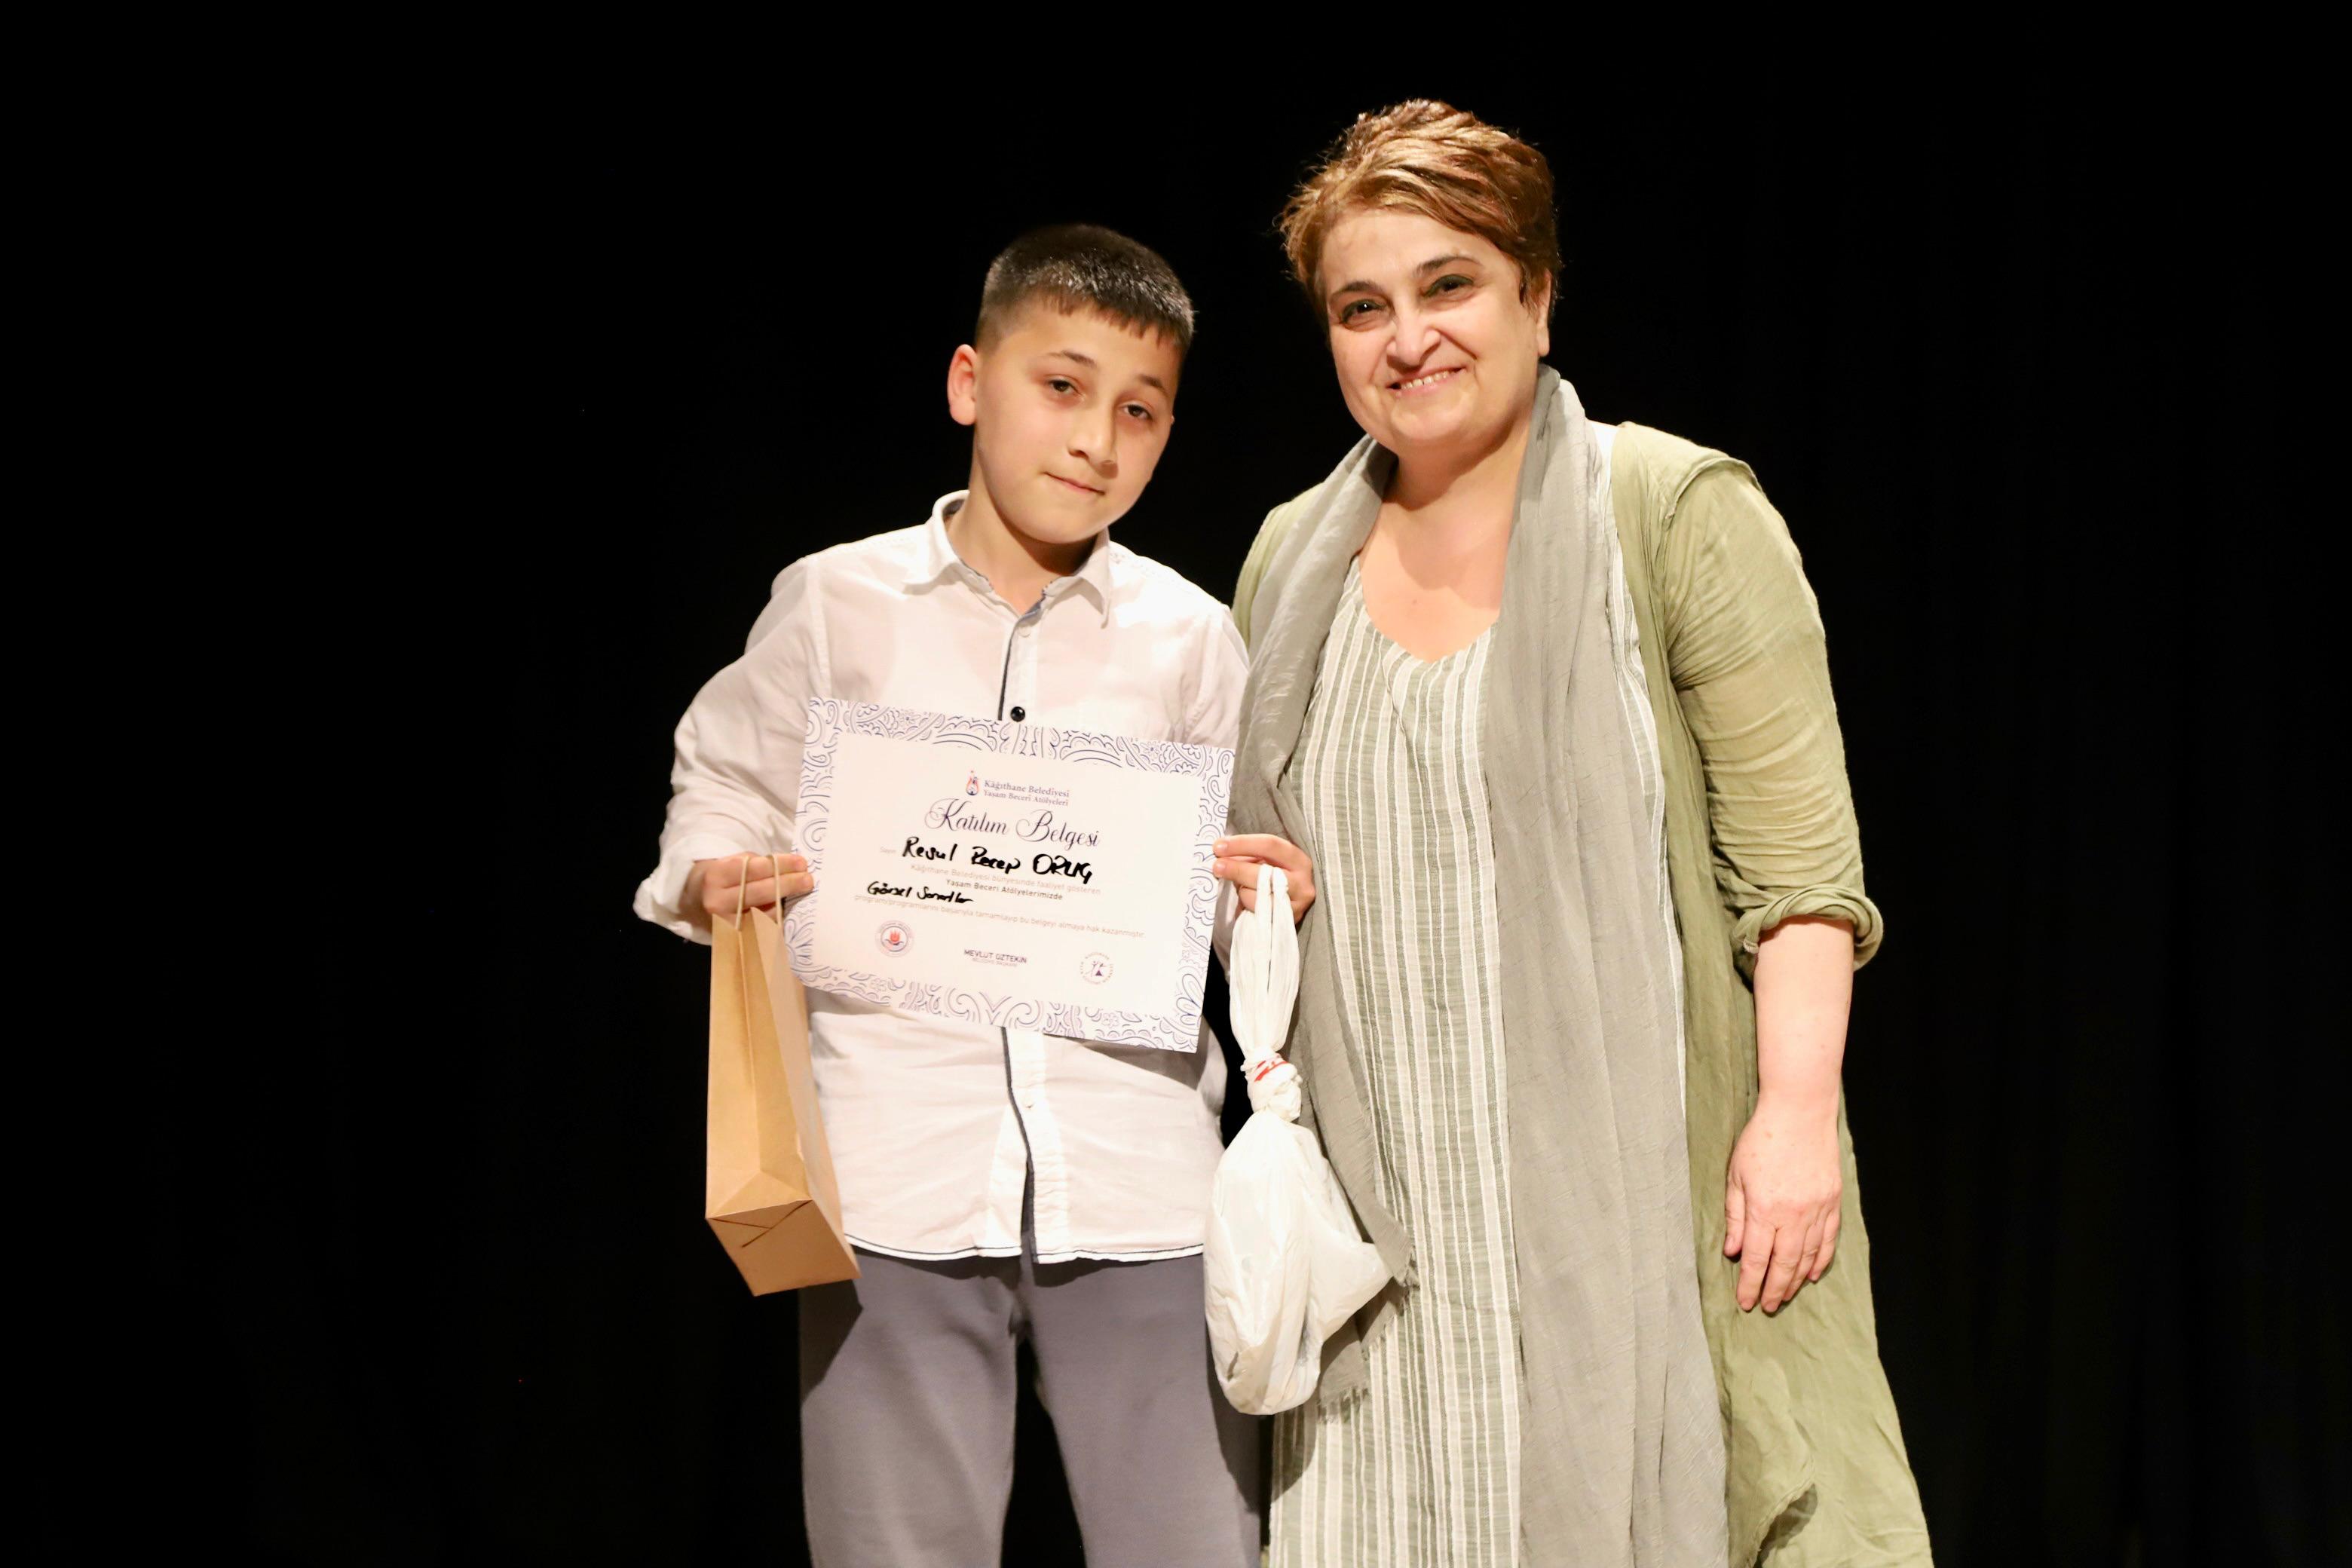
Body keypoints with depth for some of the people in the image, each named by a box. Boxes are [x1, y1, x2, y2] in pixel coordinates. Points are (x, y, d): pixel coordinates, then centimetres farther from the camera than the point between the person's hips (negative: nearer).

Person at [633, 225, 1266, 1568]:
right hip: (900, 1181, -1)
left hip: (1139, 1186, 1)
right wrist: (717, 884, -8)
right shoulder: (836, 604, 6)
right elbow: (727, 794, 13)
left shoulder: (1192, 639, 9)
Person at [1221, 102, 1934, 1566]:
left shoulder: (1680, 513, -3)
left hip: (1630, 1190, -4)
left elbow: (1798, 853, -8)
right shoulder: (1294, 558, 13)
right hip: (1390, 1209, 4)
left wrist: (1797, 1108, -15)